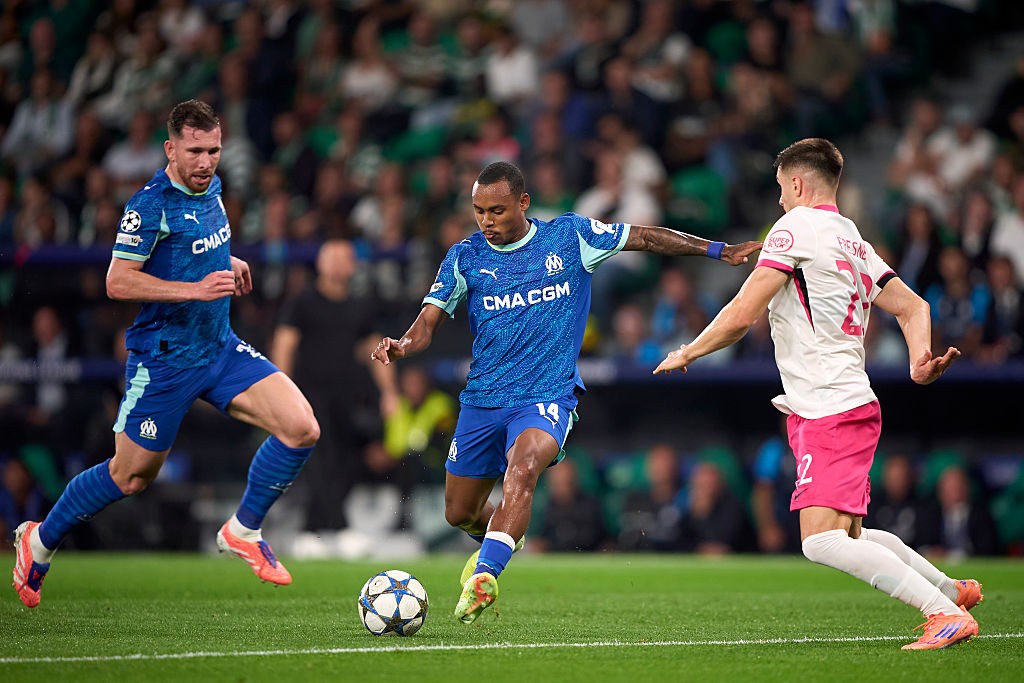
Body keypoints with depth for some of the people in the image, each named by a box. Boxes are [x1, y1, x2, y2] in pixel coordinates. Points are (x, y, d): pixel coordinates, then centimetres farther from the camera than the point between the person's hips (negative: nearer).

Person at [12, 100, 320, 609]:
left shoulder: (210, 188, 7)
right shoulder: (152, 204, -18)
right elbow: (117, 282, -21)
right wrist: (195, 289, -27)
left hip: (220, 348, 7)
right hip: (164, 357, -7)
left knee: (301, 428, -10)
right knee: (132, 475, 5)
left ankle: (243, 530, 7)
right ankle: (39, 541, 28)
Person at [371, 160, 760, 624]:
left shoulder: (570, 237, -3)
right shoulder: (464, 257, -1)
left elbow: (643, 237, 6)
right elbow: (429, 322, -4)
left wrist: (718, 250, 3)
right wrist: (402, 346, -27)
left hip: (547, 396, -3)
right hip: (483, 398, 3)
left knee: (522, 468, -34)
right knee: (460, 513, 13)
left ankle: (484, 573, -39)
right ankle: (500, 540, 48)